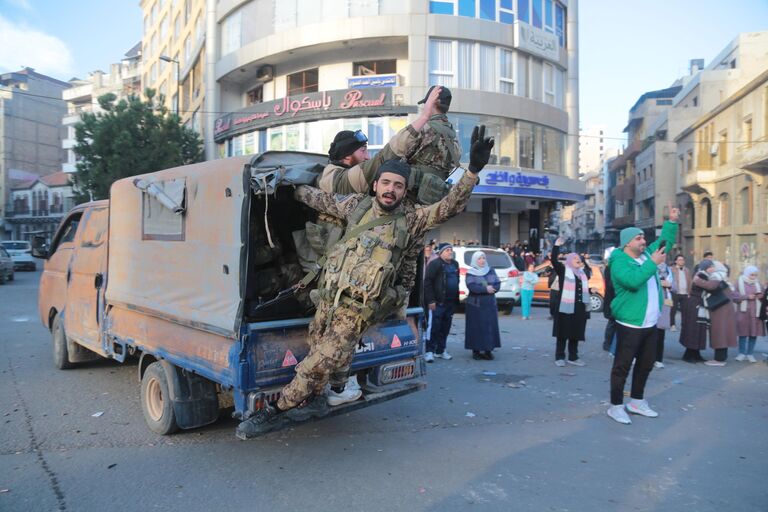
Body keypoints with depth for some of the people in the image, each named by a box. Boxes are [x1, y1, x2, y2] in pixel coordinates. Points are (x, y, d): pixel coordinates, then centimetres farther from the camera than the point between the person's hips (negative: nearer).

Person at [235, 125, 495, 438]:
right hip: (328, 296, 5)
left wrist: (473, 170, -28)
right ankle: (315, 401, 39)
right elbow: (321, 199, 21)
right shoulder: (357, 205, 7)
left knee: (321, 362, -5)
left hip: (359, 308, -4)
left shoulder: (412, 221, -3)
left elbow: (450, 207, -15)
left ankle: (277, 410, 10)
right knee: (317, 348, 16)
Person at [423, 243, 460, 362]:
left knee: (445, 327, 12)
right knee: (433, 326, -6)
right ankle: (429, 351, 2)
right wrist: (431, 300, -17)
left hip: (450, 302, 7)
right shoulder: (435, 264, -9)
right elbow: (427, 283, -13)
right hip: (437, 302, -7)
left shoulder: (455, 264, 14)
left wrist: (456, 299, 13)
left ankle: (440, 350, 22)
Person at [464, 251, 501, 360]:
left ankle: (488, 350, 8)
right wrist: (485, 289, -19)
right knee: (476, 327, -2)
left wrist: (491, 288, -17)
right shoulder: (470, 273, 0)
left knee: (490, 326, 1)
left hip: (490, 304, 3)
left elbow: (497, 284, 3)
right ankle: (476, 350, 6)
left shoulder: (491, 271, 11)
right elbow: (471, 286, -15)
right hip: (475, 304, -3)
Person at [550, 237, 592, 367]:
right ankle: (559, 357, 7)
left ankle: (573, 357, 19)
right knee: (563, 333, 0)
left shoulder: (582, 273, 17)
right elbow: (554, 260, -16)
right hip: (565, 307, -6)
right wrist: (557, 245, -21)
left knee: (576, 334, 10)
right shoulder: (563, 270, -1)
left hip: (579, 308, 6)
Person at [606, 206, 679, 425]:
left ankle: (637, 402, 31)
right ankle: (616, 406, 6)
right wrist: (653, 263, -23)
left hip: (650, 323, 9)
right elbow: (633, 280, -31)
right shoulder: (619, 261, -14)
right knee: (622, 365, -3)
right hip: (630, 324, -9)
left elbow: (665, 241, 25)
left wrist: (672, 221, 14)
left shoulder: (646, 254, 12)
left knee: (646, 363, 17)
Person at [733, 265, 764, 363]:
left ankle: (750, 354, 11)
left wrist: (762, 296, -9)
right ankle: (742, 353, 11)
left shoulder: (757, 283, 11)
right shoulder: (739, 283, -1)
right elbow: (734, 296, -9)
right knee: (743, 333, 1)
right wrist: (747, 296, -18)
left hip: (755, 312, 3)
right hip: (743, 312, -3)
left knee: (754, 333, 2)